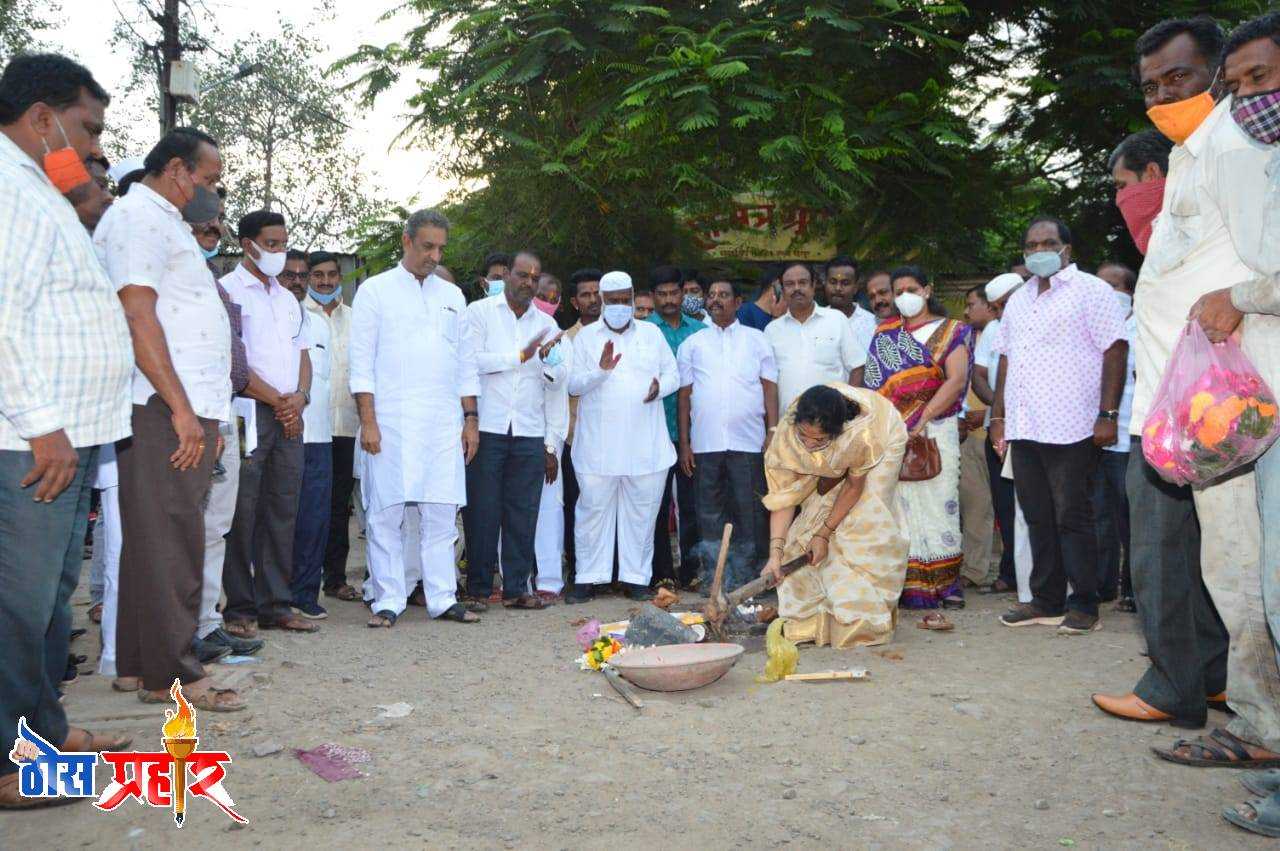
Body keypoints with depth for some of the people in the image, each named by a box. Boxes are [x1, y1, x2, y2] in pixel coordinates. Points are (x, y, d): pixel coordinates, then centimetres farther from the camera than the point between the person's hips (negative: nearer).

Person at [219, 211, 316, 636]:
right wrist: (275, 400, -8)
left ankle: (275, 604, 12)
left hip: (289, 417, 7)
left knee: (282, 512, 6)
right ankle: (239, 608, 2)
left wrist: (300, 396, 0)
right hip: (249, 414, -7)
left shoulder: (287, 298, 21)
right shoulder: (227, 290, -2)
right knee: (242, 513, -5)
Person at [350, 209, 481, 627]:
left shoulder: (452, 295, 17)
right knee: (387, 513, -2)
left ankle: (443, 598, 11)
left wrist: (470, 419, 11)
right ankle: (388, 601, 6)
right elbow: (362, 362, -1)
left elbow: (466, 364, 18)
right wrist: (368, 421, -9)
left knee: (442, 512, 4)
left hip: (444, 423, 4)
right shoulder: (375, 291, 4)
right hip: (391, 423, -4)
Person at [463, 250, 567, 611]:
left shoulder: (546, 324, 16)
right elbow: (471, 360, -10)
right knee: (482, 510, 0)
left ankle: (516, 587, 12)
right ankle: (478, 587, 10)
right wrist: (520, 356, -8)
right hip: (487, 429, -3)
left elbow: (556, 385, 14)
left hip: (530, 433, 3)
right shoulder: (480, 312, 5)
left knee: (523, 513, 4)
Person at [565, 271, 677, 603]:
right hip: (598, 446, -1)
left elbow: (673, 373, 14)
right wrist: (601, 370, -17)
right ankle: (587, 579, 9)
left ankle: (636, 578, 15)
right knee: (593, 509, 1)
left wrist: (661, 385, -8)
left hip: (645, 445, 2)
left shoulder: (652, 333, 14)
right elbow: (573, 384, 1)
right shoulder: (586, 336, 8)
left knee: (641, 511, 5)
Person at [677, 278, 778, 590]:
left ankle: (744, 582, 9)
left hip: (748, 442, -1)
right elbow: (684, 395, 10)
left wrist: (773, 432, -4)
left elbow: (770, 388, 6)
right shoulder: (693, 343, 13)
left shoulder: (757, 340, 11)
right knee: (710, 514, 5)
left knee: (749, 513, 0)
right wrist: (684, 443, 4)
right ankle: (715, 582, 13)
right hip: (705, 444, 1)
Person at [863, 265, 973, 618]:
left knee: (938, 500, -3)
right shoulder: (885, 334, 15)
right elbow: (874, 383, 8)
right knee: (900, 504, -2)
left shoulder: (951, 331, 7)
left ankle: (944, 582, 3)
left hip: (935, 430, -2)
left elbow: (956, 380, -7)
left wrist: (922, 420, -15)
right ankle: (910, 585, 1)